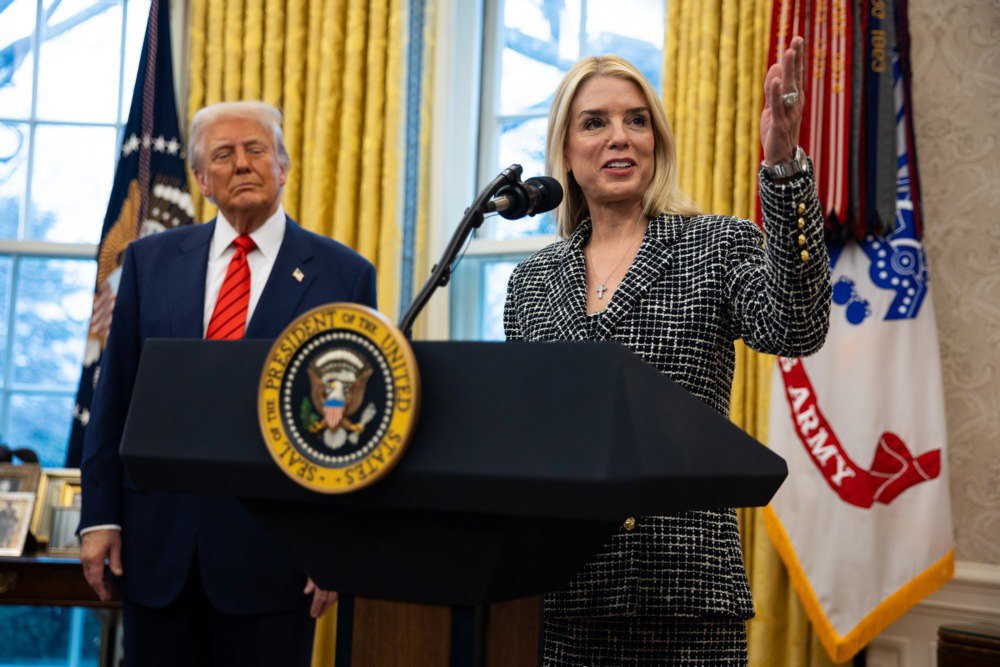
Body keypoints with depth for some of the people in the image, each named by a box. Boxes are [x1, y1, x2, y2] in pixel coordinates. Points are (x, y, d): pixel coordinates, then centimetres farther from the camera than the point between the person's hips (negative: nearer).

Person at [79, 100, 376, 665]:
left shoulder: (344, 274, 0)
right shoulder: (150, 260, 8)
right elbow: (115, 399, 9)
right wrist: (100, 516, 3)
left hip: (273, 549, -2)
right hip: (157, 539, 3)